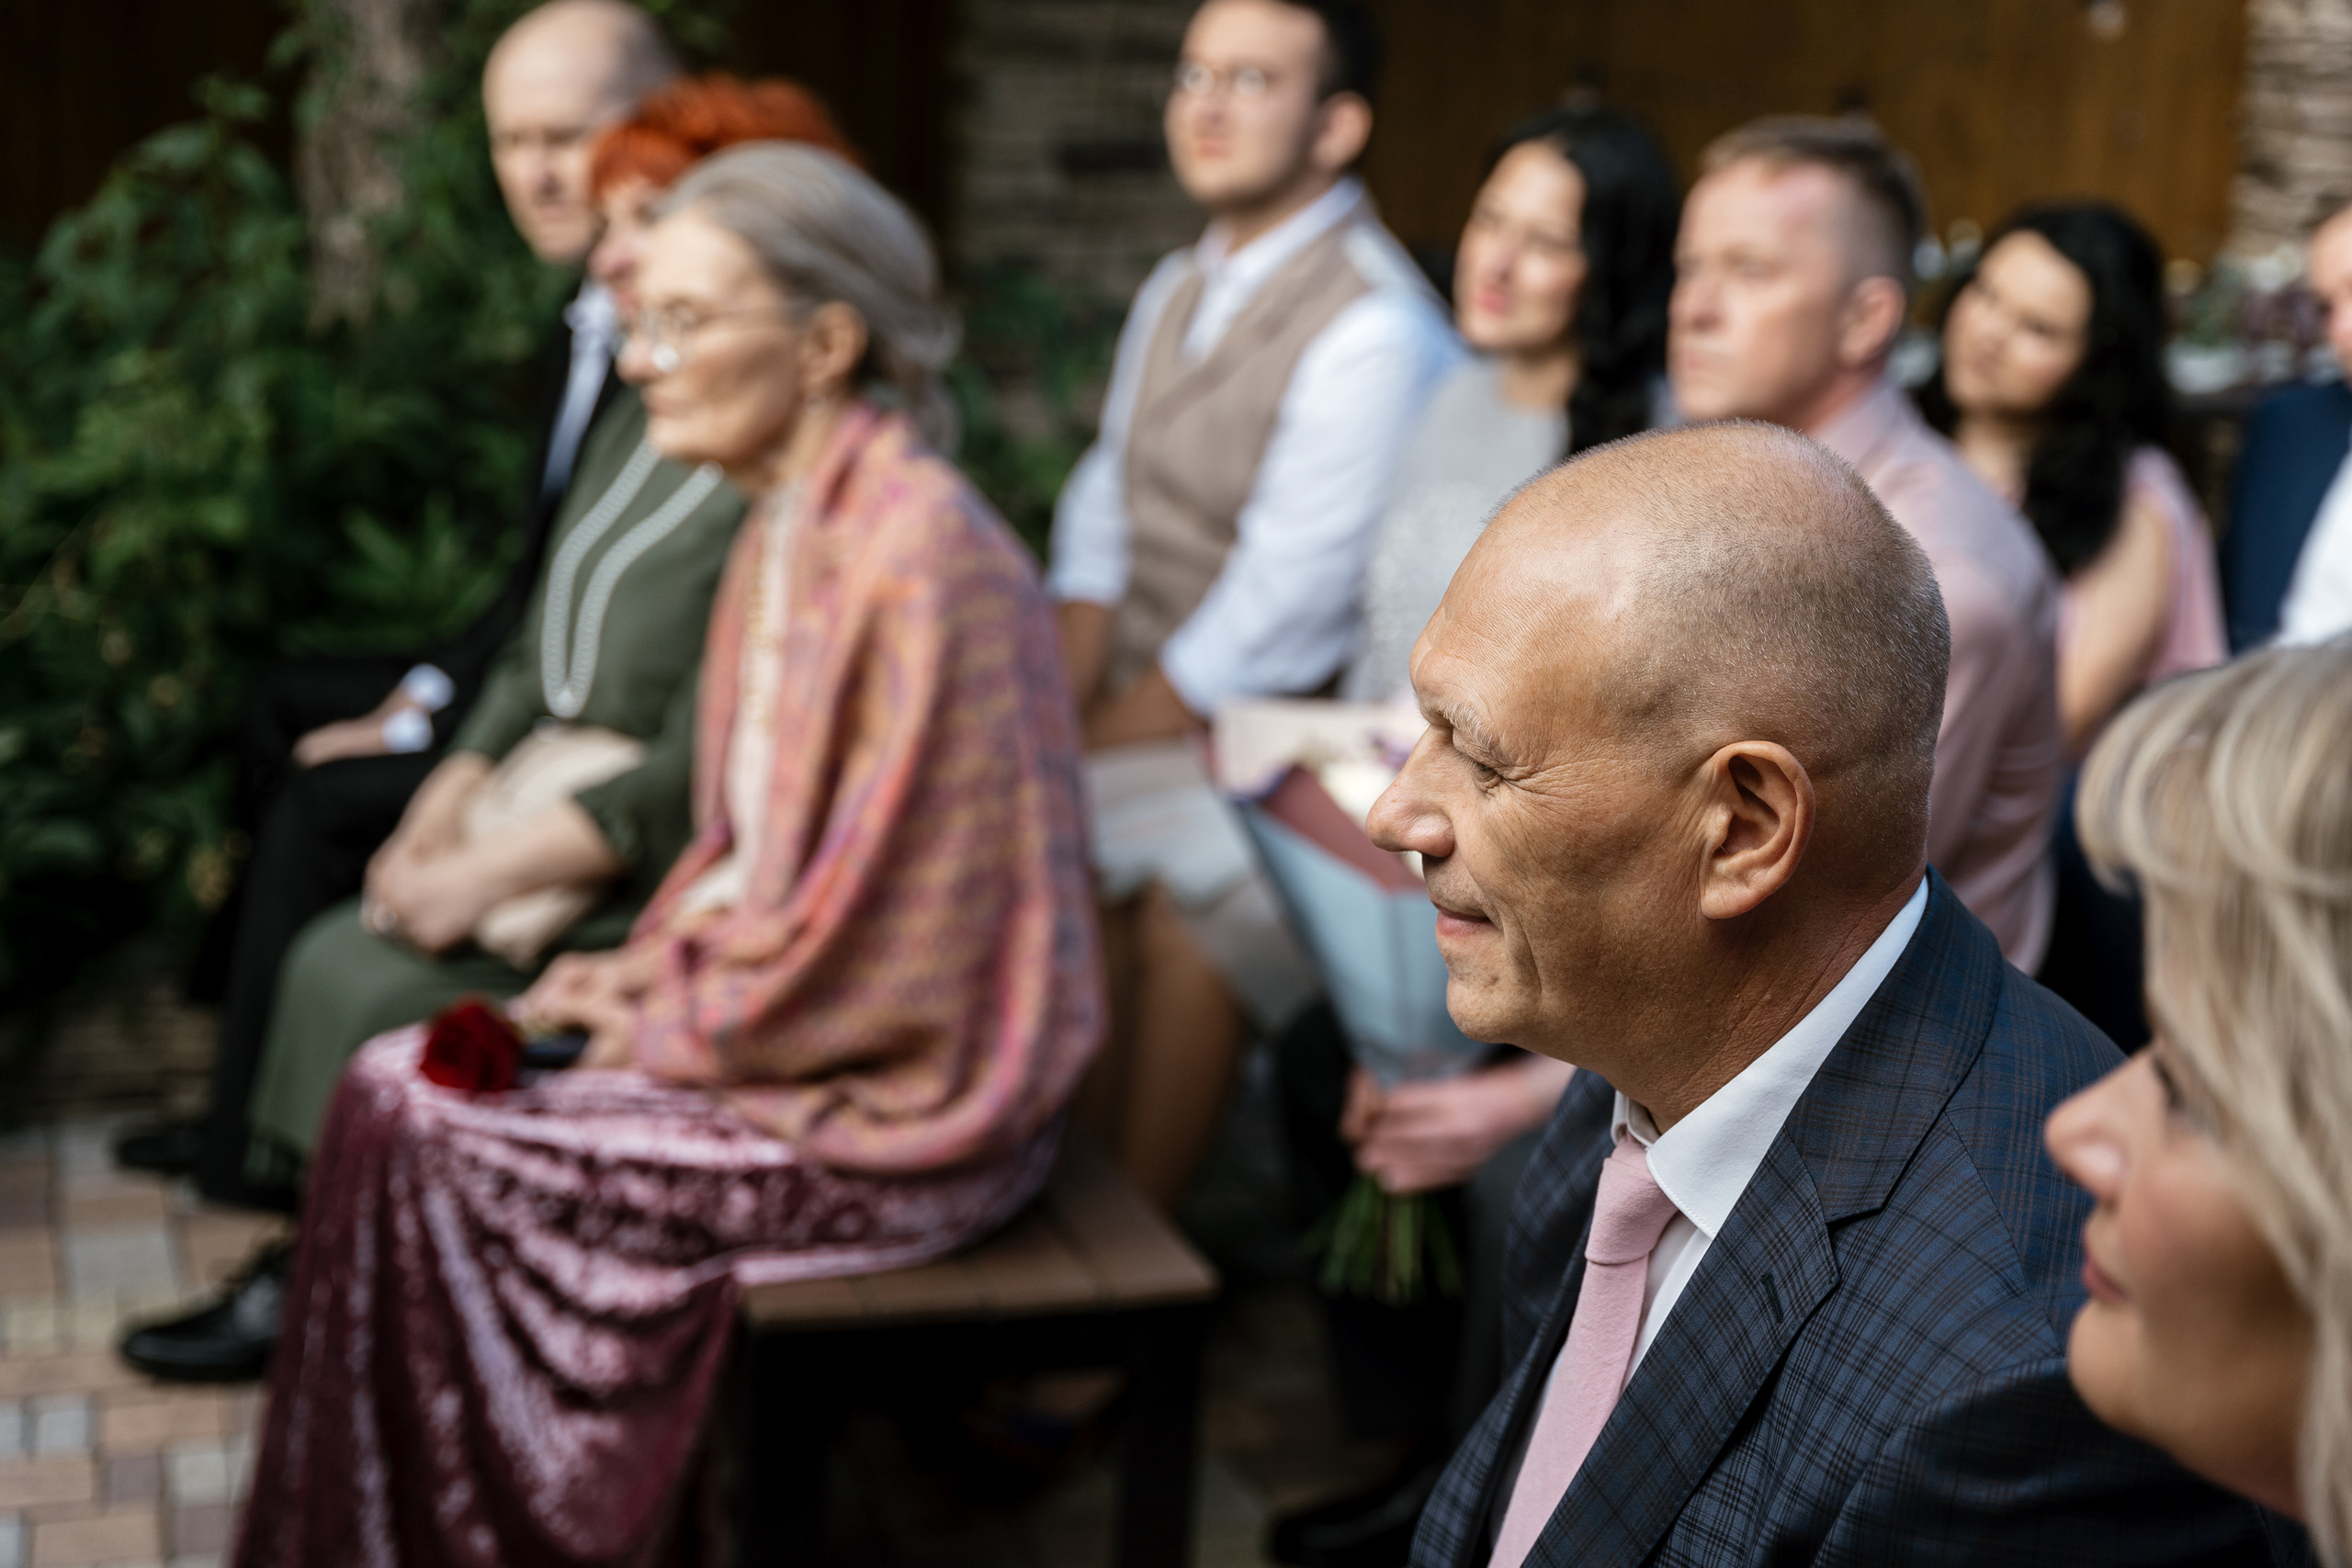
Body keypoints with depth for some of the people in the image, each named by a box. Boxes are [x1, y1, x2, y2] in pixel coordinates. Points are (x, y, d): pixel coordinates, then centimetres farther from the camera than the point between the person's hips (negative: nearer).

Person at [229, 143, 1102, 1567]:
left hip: (897, 1102, -9)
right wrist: (656, 966, 2)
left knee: (427, 1147, -8)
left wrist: (674, 1025, -10)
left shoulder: (914, 557, -24)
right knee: (404, 1086, 4)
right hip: (795, 1022, 9)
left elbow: (883, 914, -23)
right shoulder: (798, 525, 7)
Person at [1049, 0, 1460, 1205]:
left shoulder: (1374, 333, -15)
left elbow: (1271, 624, -18)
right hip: (1140, 702, 8)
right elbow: (1102, 515, 12)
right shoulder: (1175, 293, 13)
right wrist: (1058, 707, -4)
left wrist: (1087, 756, -13)